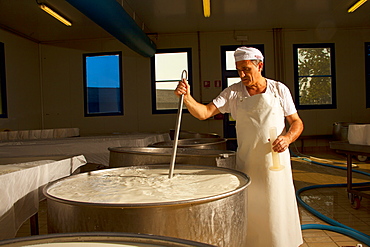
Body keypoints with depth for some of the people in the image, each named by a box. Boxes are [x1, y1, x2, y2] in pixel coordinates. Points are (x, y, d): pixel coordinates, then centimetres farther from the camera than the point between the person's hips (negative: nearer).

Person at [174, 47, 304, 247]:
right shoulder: (233, 93, 1)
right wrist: (186, 97, -25)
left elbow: (297, 122, 5)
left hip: (275, 161, 0)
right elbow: (204, 113, -8)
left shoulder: (279, 90, 2)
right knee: (248, 214, 9)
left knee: (278, 210, 10)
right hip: (246, 163, 0)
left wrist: (287, 137, -15)